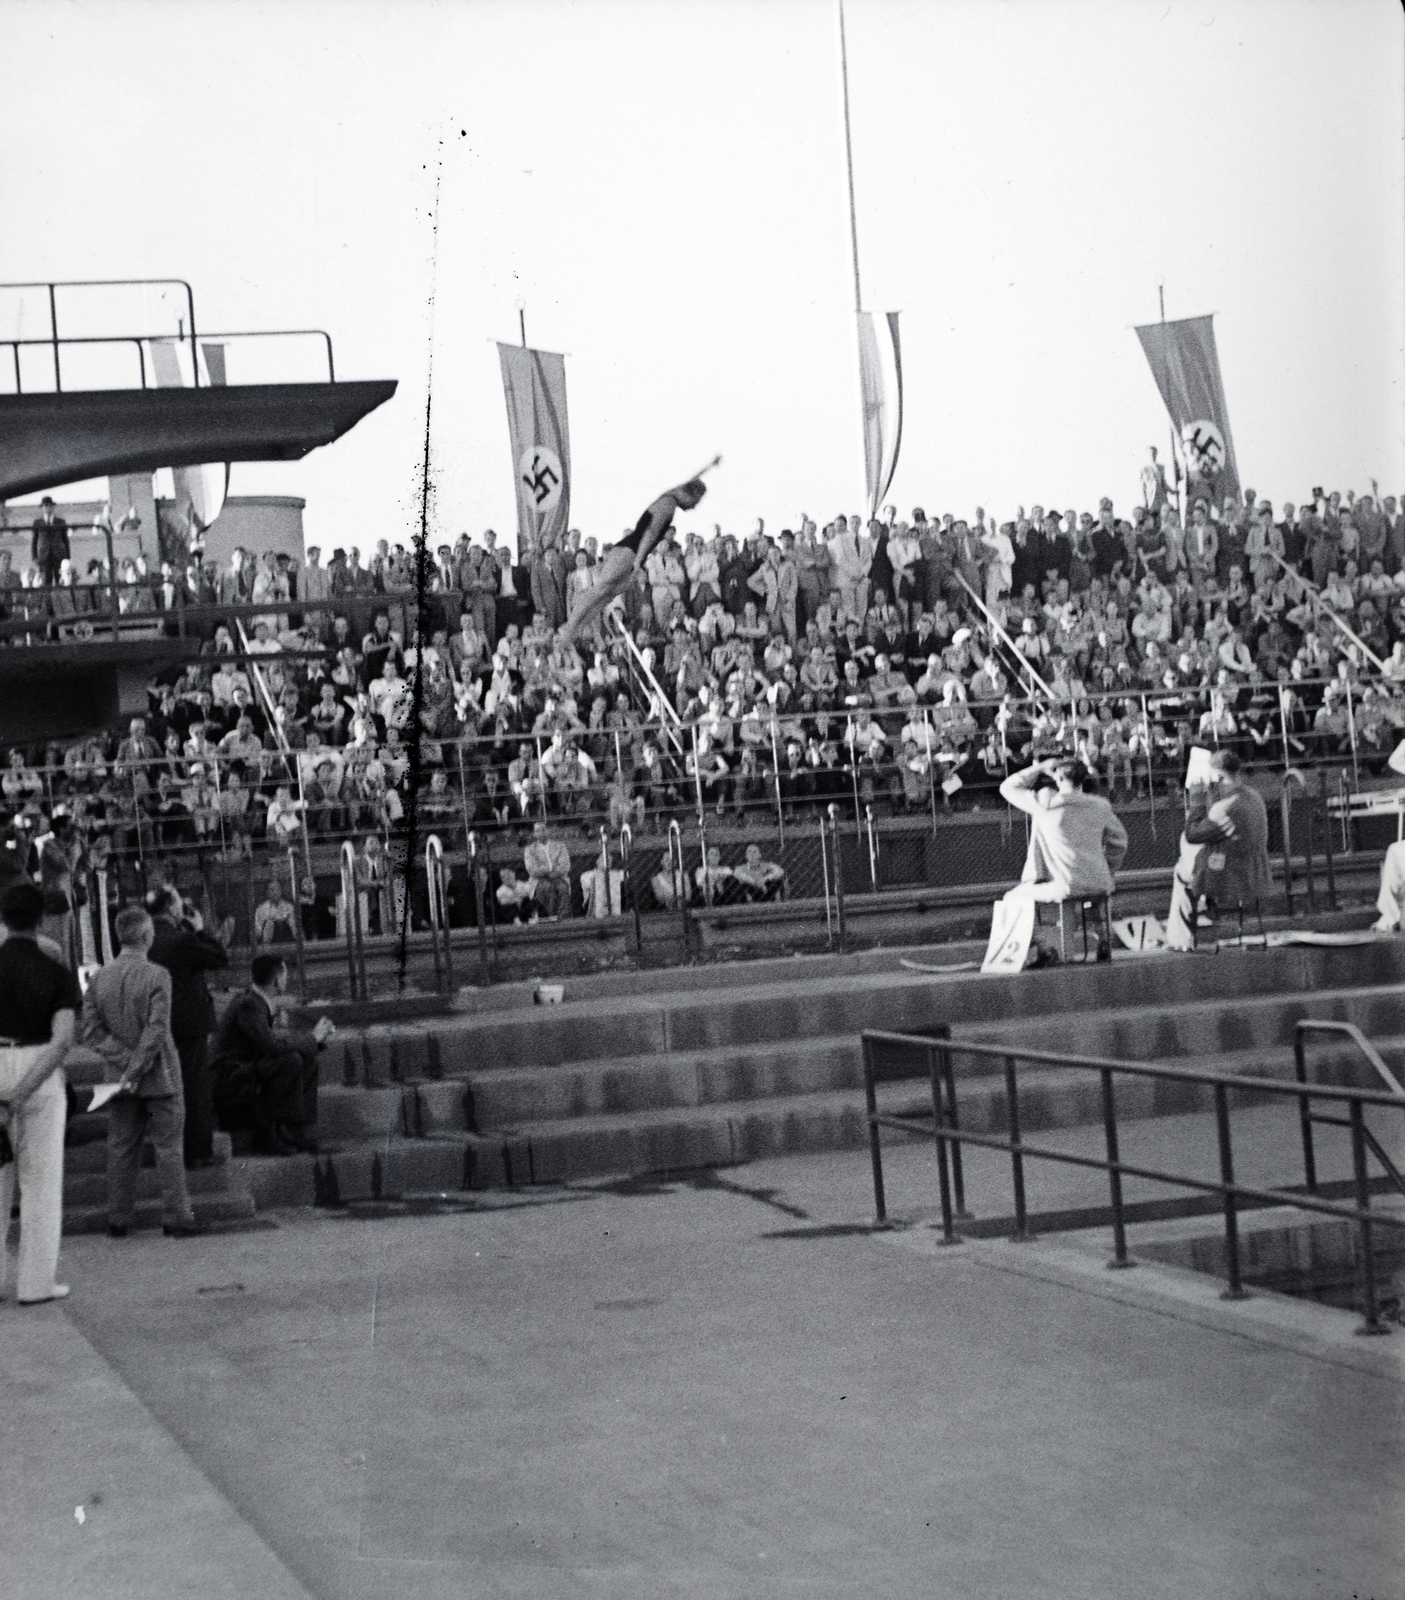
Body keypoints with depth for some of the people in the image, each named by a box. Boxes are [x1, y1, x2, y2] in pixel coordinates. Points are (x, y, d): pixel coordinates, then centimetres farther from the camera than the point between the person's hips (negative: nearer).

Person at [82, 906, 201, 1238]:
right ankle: (175, 1219, 4)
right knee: (169, 1147, 3)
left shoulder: (99, 978, 1)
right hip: (159, 1076, -4)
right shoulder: (157, 976, -14)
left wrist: (124, 1061, -5)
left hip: (118, 1075, 4)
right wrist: (136, 1070, -13)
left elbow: (91, 1031, -1)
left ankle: (118, 1220, 14)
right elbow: (156, 1030, -19)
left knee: (121, 1149, 11)